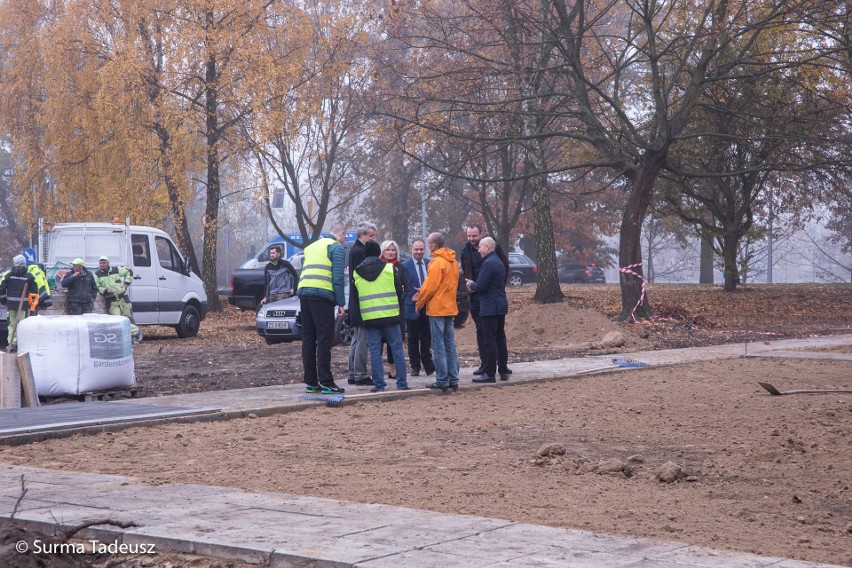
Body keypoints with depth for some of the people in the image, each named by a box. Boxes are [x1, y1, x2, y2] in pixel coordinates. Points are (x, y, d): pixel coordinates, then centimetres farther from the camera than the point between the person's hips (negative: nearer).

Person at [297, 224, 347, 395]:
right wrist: (341, 303, -6)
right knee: (324, 340, -7)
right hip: (322, 295, -7)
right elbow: (338, 278, -7)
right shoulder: (337, 248, 2)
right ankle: (326, 383, -9)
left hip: (303, 292, 7)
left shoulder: (312, 247, 26)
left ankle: (311, 382, 10)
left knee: (308, 339, 9)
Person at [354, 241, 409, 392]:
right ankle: (401, 383, 3)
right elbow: (399, 290, 5)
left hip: (369, 317, 1)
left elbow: (354, 296, 11)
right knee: (397, 349, 5)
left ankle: (378, 384, 2)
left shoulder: (357, 272, 3)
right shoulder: (389, 268, -2)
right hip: (390, 315, -1)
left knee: (375, 351, 5)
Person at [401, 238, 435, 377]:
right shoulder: (405, 266, -4)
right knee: (413, 338, 6)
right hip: (412, 307, -2)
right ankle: (415, 366, 14)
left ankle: (428, 365, 16)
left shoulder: (429, 264, 6)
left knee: (427, 337, 8)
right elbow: (404, 288, -6)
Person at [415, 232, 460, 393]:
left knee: (439, 346, -4)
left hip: (437, 309, -8)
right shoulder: (453, 262, 12)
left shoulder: (437, 262, -15)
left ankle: (442, 381, -4)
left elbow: (430, 287, -16)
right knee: (450, 345, 11)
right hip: (450, 308, 8)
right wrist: (423, 294, 15)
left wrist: (420, 303, -1)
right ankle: (453, 380, 12)